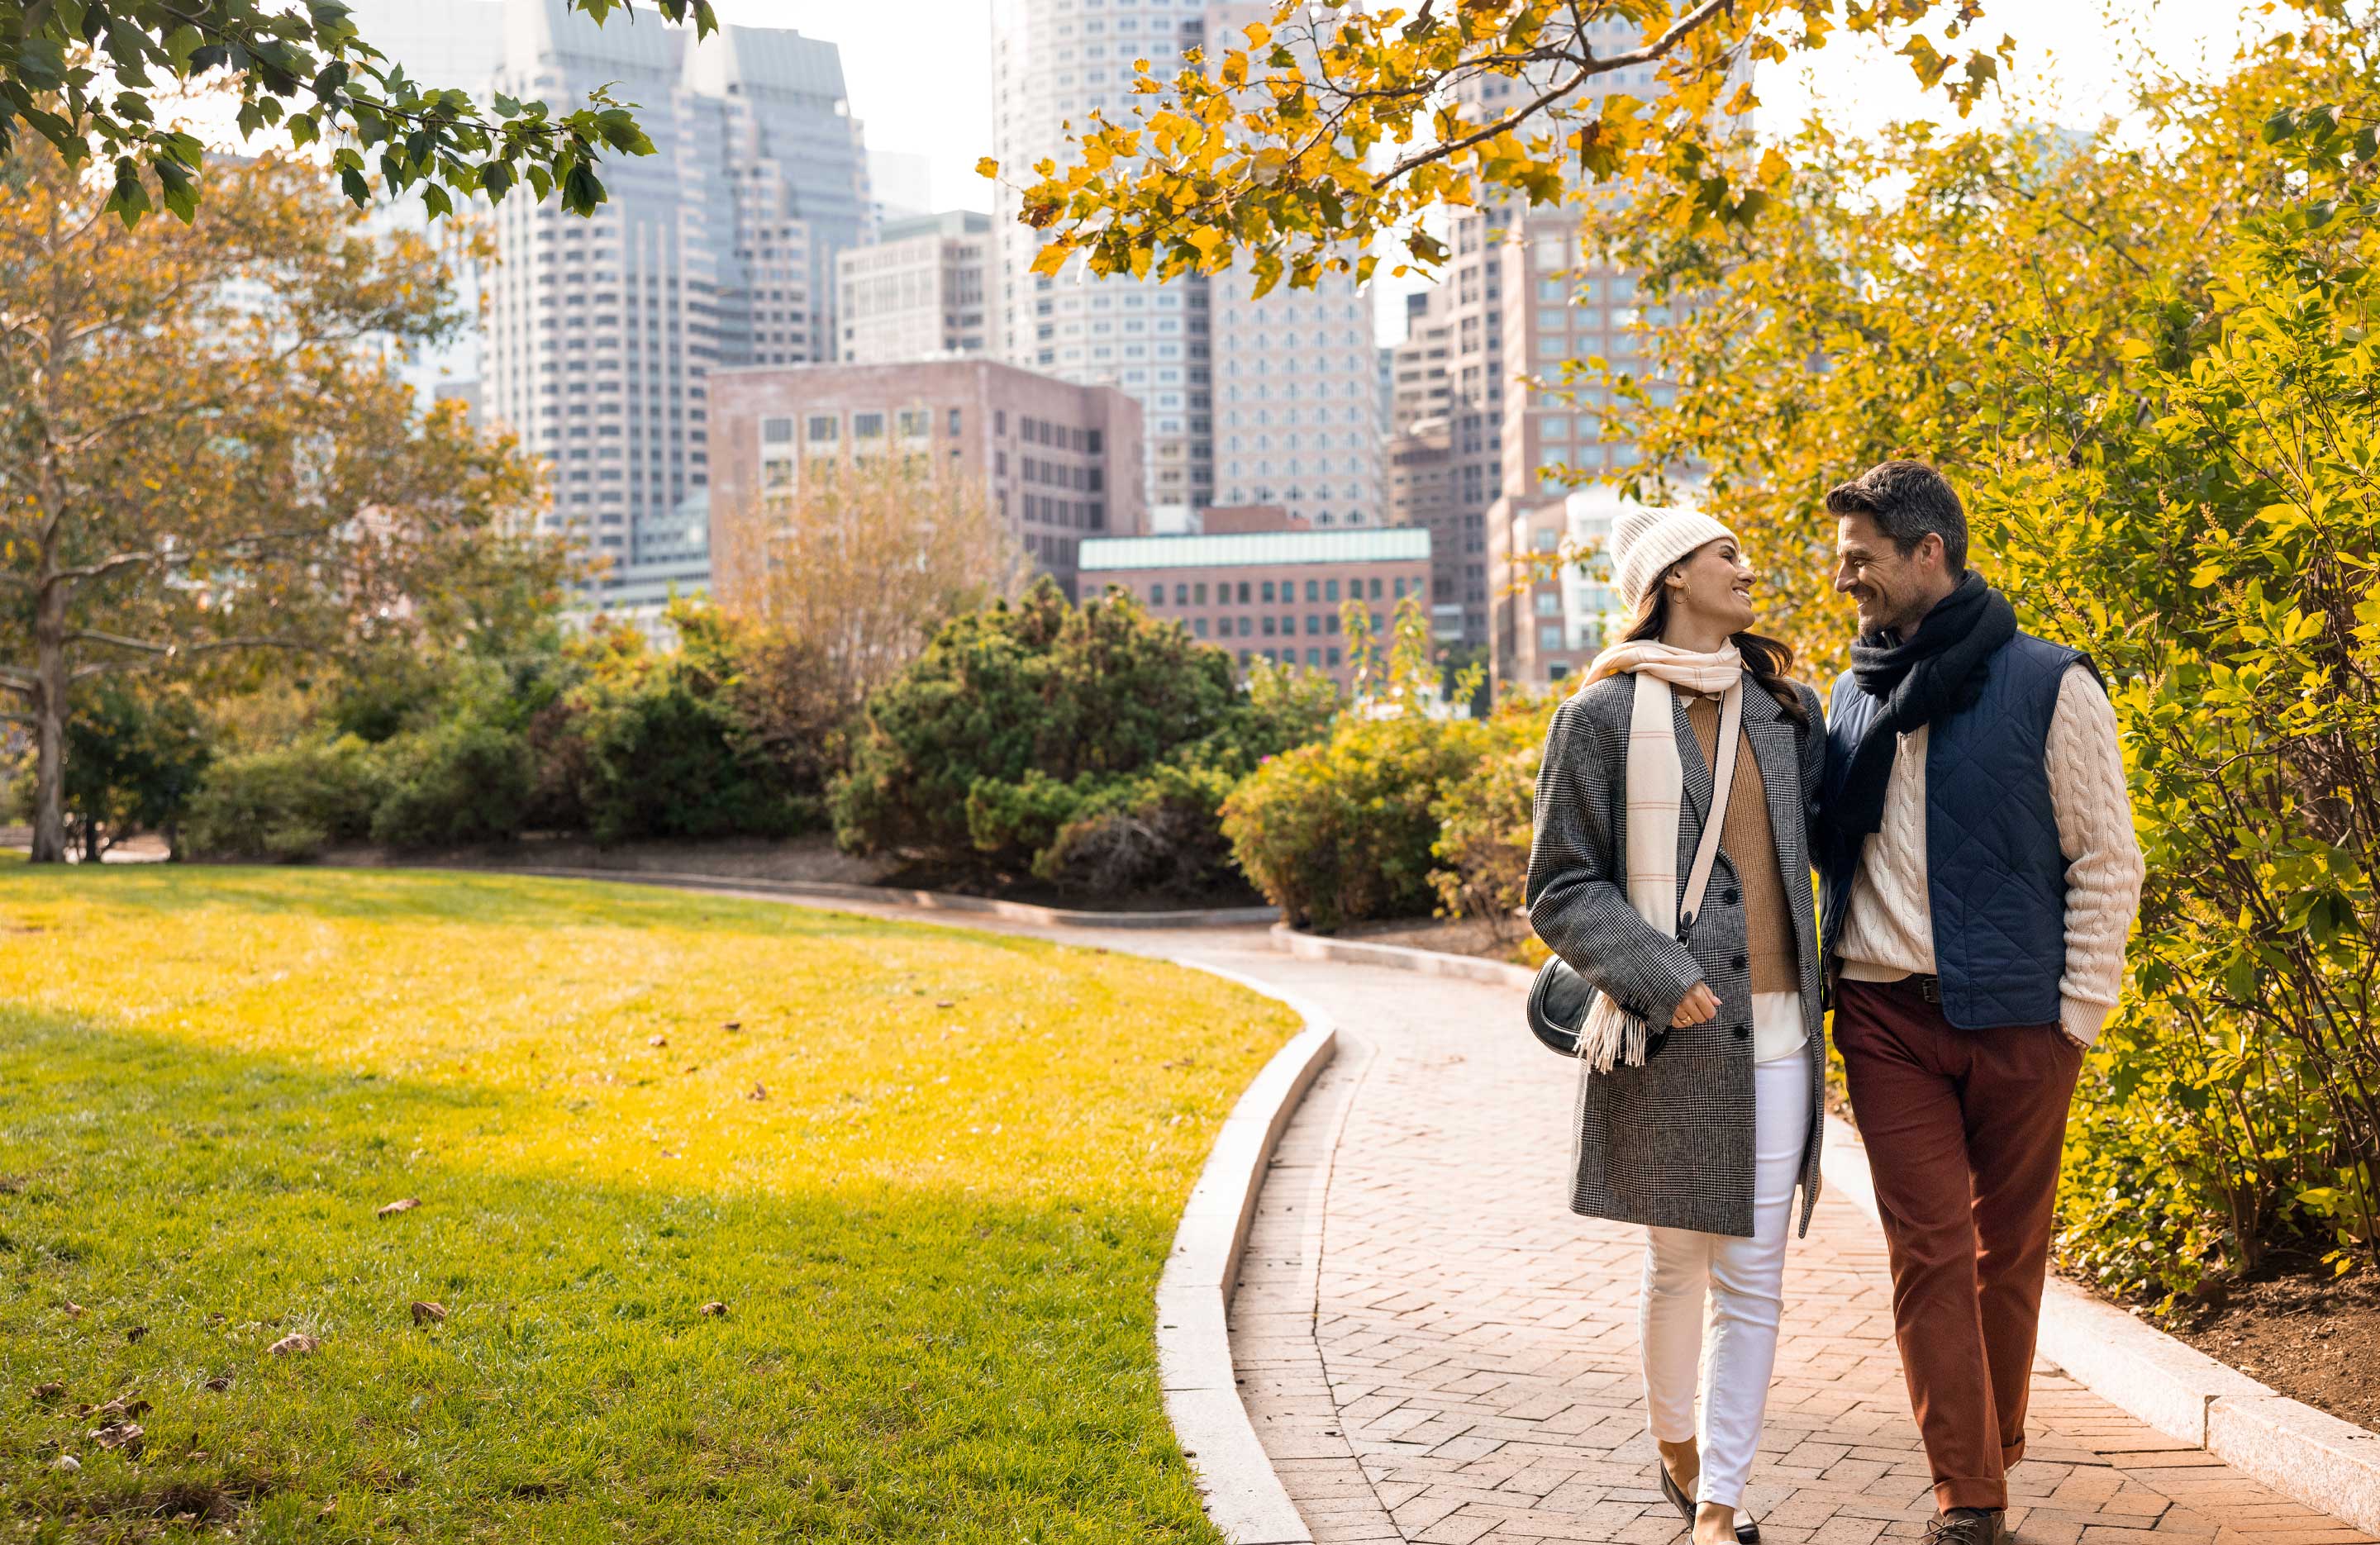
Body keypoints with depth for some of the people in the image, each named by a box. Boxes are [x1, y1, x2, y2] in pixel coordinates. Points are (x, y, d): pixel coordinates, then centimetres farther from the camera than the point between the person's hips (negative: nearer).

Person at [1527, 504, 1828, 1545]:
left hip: (1776, 1032, 4)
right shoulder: (1604, 718, -3)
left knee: (1753, 1277, 1)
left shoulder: (1782, 707, 12)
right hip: (1669, 1035, -3)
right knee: (1677, 1263, 8)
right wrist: (1657, 976, -17)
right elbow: (1560, 890, -5)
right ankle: (1676, 1448, 33)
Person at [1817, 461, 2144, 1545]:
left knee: (2010, 1243, 10)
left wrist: (2078, 1013, -6)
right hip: (1886, 1016, 3)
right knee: (1929, 1249, -2)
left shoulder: (2048, 686, -4)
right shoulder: (1851, 696, 10)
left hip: (2016, 1017, -3)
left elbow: (2107, 862, -2)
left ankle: (1996, 1440, 30)